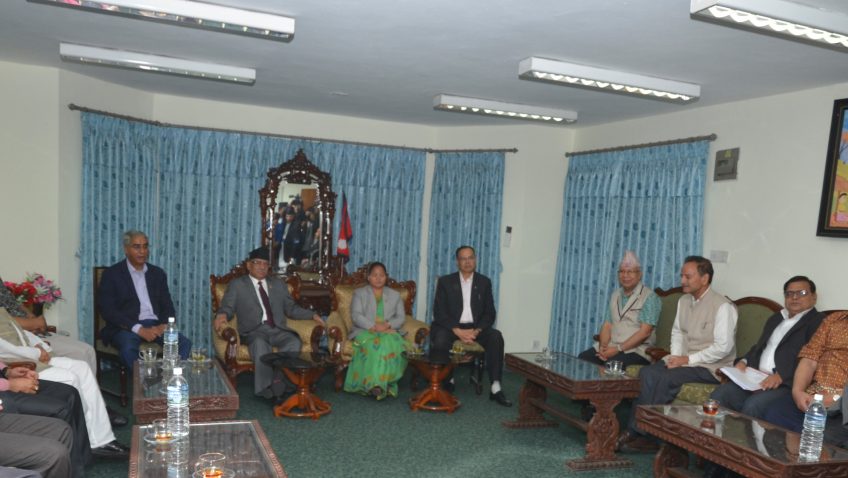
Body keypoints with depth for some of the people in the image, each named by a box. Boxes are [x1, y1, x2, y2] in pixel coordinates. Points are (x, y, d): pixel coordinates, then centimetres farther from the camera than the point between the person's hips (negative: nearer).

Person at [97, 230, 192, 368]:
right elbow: (108, 310, -7)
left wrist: (164, 325, -10)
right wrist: (139, 329, -18)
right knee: (129, 347, -37)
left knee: (184, 343, -25)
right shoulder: (112, 274, 3)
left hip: (156, 325, 3)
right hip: (127, 327, -3)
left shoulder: (158, 273, 17)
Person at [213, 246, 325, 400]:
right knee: (260, 343, -38)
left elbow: (291, 309, 24)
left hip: (277, 330, 3)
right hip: (254, 331, -3)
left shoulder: (278, 284, 25)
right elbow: (227, 307, 5)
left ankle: (279, 380, -33)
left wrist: (312, 315, 10)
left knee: (294, 341, -31)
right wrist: (222, 315, -20)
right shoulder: (237, 285, 16)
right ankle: (266, 387, -36)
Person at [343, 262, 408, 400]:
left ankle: (384, 383, -35)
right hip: (365, 331, -2)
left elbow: (401, 317, 11)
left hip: (389, 331, 2)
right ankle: (373, 384, -40)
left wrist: (388, 325, -11)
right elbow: (356, 316, 0)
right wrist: (373, 326, -17)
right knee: (372, 344, -38)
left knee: (391, 343, -35)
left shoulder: (395, 295, 22)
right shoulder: (359, 293, 16)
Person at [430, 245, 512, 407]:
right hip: (450, 326, -2)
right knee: (440, 340, -34)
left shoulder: (484, 282, 9)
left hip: (475, 327, 2)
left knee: (496, 336, -27)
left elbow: (490, 313, 3)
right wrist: (458, 331, -19)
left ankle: (495, 388, -25)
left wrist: (476, 331, -16)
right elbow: (439, 312, -6)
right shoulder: (445, 281, 2)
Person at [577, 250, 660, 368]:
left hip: (635, 350, -6)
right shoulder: (615, 295, 16)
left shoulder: (649, 297, -5)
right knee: (582, 358, -19)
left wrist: (618, 349, -19)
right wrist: (603, 346, -9)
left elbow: (645, 332, -13)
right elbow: (607, 325, 11)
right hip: (610, 346, 6)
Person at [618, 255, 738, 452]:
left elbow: (723, 347, -18)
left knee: (662, 379, -28)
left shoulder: (722, 306, -13)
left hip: (710, 367, -7)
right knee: (647, 373, -20)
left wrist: (688, 359, -18)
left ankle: (637, 433, -16)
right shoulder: (684, 301, 12)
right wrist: (676, 356, 1)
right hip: (684, 359, 7)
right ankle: (634, 431, -20)